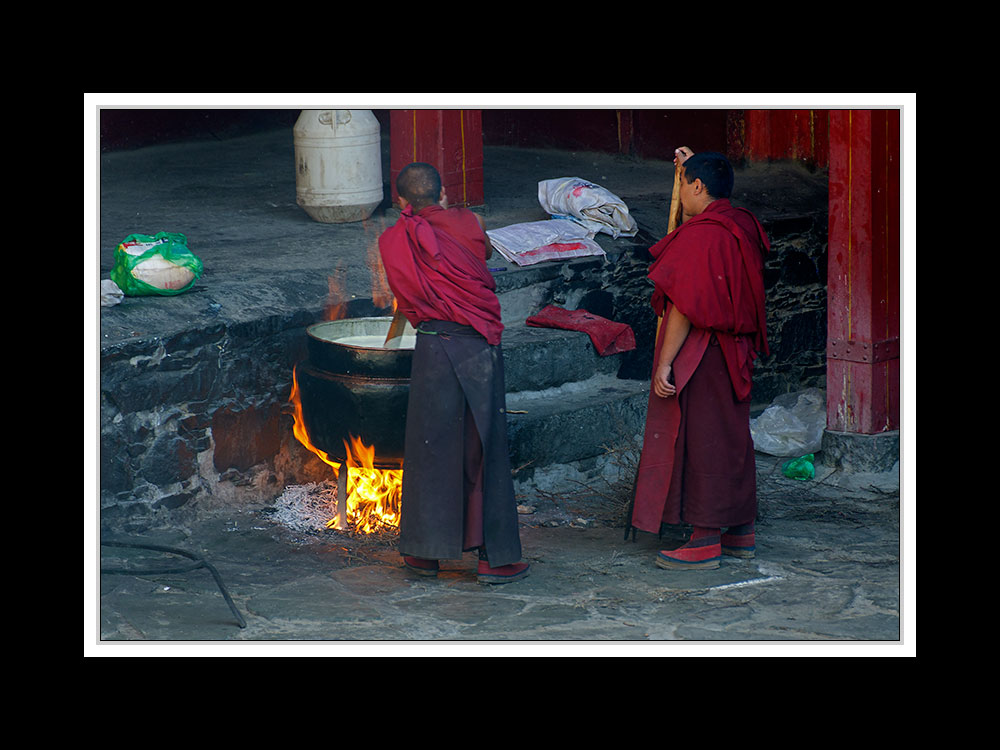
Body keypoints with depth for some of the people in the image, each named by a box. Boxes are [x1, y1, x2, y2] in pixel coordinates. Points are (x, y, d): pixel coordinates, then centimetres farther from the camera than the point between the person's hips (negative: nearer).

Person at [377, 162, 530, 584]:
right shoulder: (466, 224, 0)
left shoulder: (393, 242, 3)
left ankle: (425, 552, 17)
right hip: (479, 344, -1)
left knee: (429, 449, 11)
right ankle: (493, 556, 7)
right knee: (484, 449, 5)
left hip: (432, 347, 1)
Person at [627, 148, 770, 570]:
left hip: (699, 355, -9)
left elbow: (685, 306, -22)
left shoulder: (699, 236, -20)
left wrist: (665, 363, -19)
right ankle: (741, 532, 23)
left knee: (699, 440, -3)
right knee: (733, 436, 16)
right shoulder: (743, 226, 6)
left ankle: (705, 542, 0)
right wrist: (693, 167, 37)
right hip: (735, 353, 9)